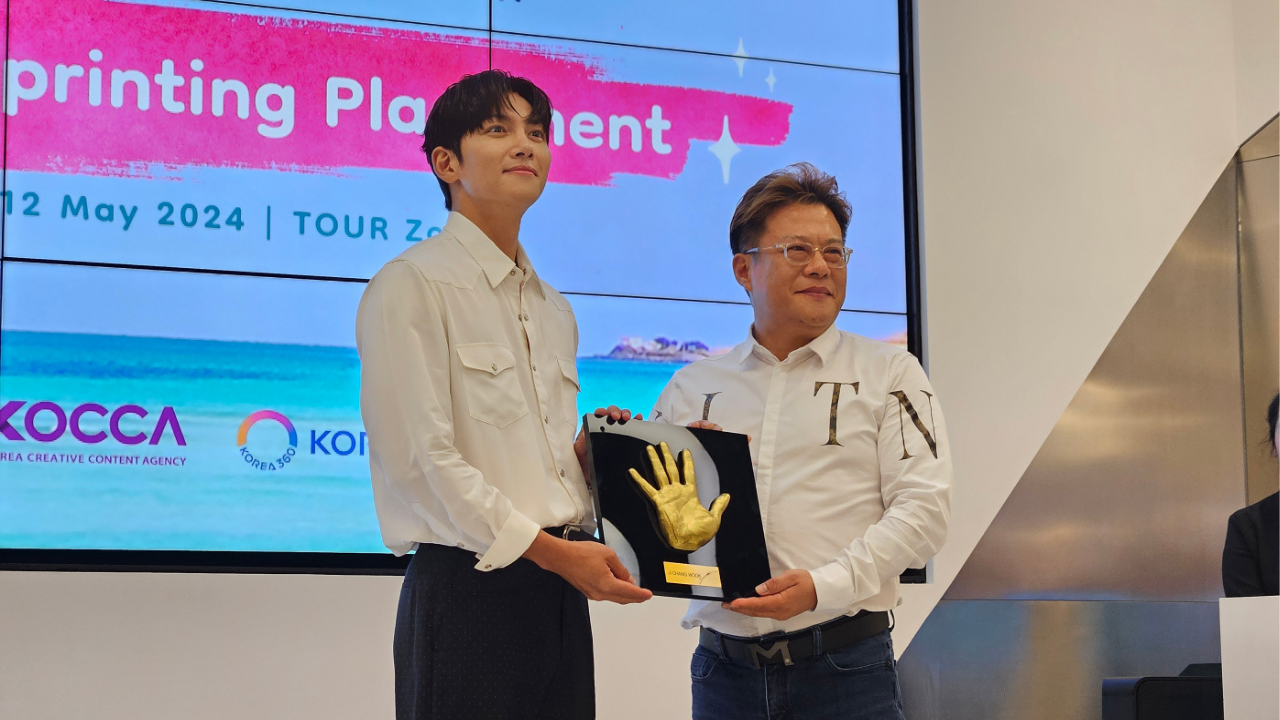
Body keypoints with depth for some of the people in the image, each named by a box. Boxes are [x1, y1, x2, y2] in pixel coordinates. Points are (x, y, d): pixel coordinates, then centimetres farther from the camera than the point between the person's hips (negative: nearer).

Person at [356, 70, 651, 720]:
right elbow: (421, 458, -13)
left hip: (559, 590, 7)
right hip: (469, 587, -7)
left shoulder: (553, 310, 20)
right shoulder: (411, 286, -5)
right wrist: (549, 549, -16)